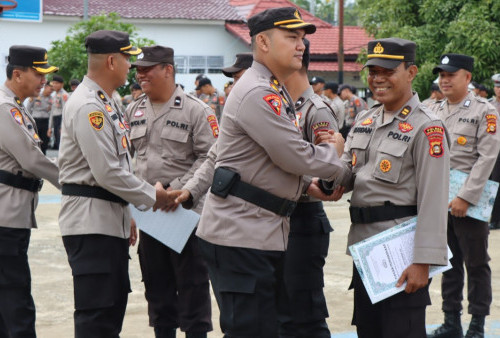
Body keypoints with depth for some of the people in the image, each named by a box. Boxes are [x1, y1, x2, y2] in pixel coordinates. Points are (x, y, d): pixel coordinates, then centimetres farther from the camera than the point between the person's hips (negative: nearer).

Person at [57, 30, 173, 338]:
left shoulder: (105, 103, 15)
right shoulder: (88, 107, -17)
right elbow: (108, 173, -21)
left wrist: (126, 214, 21)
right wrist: (152, 196, -9)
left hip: (111, 219, 11)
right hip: (91, 221, -11)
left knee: (114, 306, 16)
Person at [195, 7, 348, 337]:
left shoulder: (274, 93, 17)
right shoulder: (257, 94, -17)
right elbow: (297, 157, -19)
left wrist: (307, 185, 8)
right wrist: (333, 152, 1)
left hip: (266, 232, 11)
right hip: (239, 234, -11)